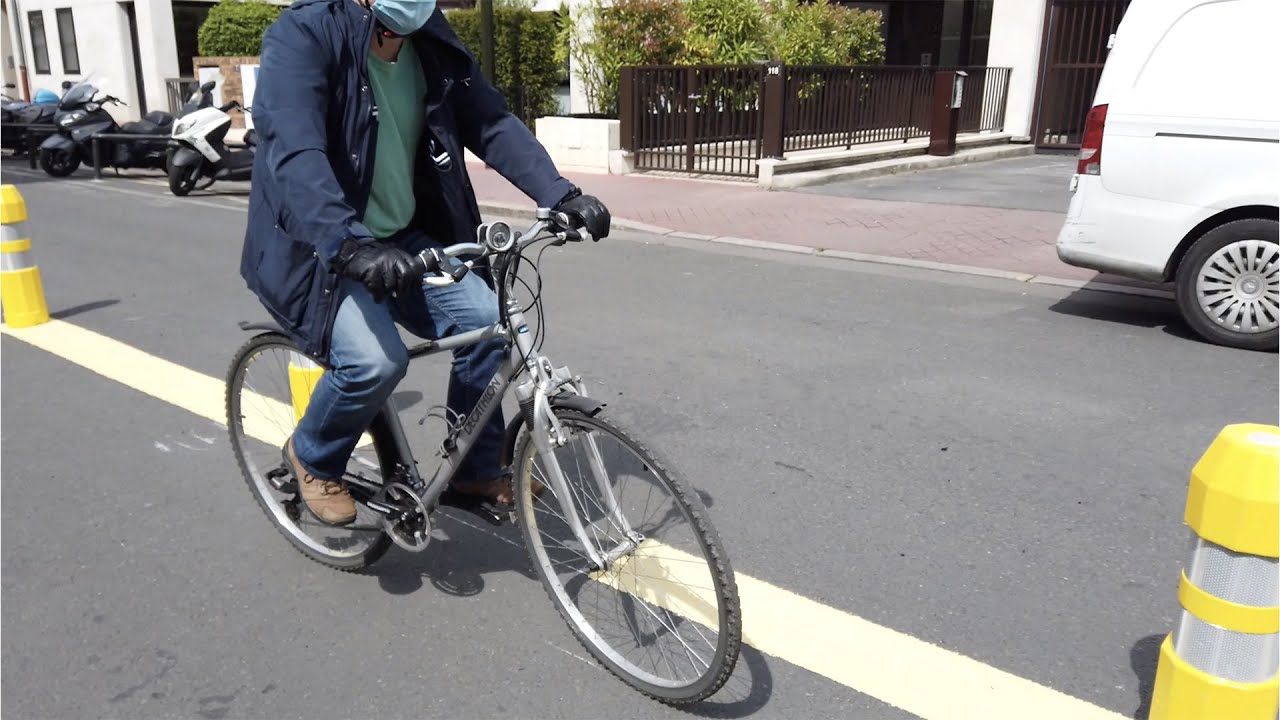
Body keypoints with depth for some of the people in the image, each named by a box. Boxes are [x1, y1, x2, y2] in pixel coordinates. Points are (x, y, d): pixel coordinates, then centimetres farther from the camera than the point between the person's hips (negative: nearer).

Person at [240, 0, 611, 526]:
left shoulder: (433, 43, -3)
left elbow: (493, 123, -6)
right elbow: (295, 156, -34)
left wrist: (561, 196, -21)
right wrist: (352, 247, -50)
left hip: (400, 238, 6)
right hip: (314, 247, -5)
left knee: (486, 319, -14)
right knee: (375, 360, -27)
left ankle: (477, 470, 8)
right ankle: (312, 458, 7)